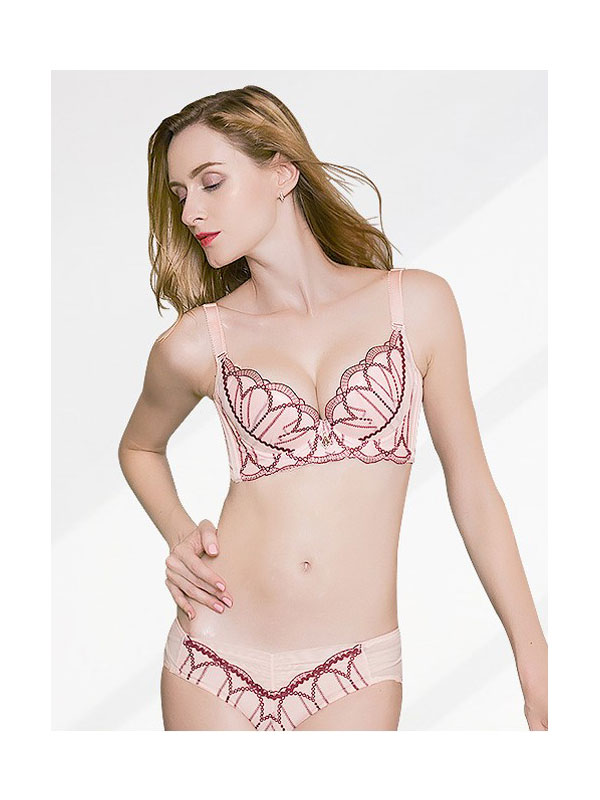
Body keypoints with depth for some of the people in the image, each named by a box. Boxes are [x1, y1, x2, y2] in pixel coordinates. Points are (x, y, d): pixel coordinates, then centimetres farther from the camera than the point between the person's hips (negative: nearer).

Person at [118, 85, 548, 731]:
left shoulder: (419, 303, -2)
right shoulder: (195, 343, -2)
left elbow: (472, 489, 2)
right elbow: (139, 447, 19)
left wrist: (535, 660, 3)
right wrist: (178, 532, 1)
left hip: (352, 674, 0)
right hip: (216, 656, 1)